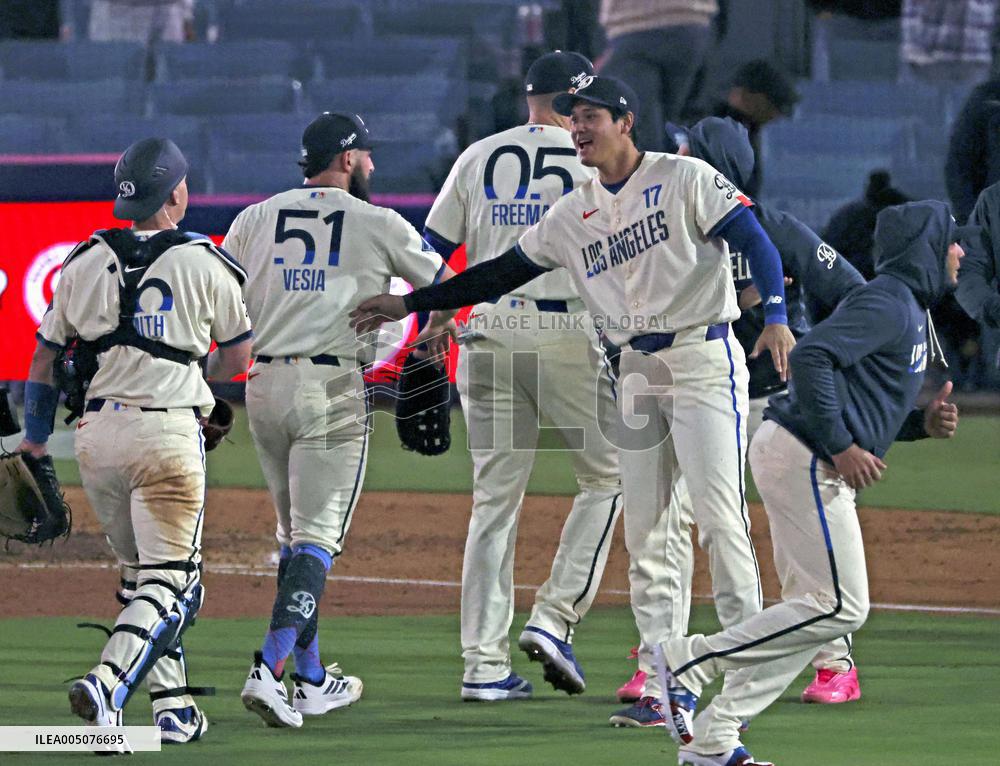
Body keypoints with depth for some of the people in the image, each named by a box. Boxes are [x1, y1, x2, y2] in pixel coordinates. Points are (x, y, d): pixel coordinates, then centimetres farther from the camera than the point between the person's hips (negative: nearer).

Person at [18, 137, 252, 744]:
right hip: (168, 432, -4)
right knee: (171, 580, -3)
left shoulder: (85, 263, 7)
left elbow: (45, 361, 10)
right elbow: (237, 359, 9)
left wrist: (34, 442, 18)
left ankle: (174, 707, 16)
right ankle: (108, 684, -26)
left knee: (141, 573, 19)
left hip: (95, 436, 4)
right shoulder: (206, 265, -3)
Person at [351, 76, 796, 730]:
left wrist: (776, 317, -26)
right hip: (637, 369, 7)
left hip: (704, 358, -6)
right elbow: (501, 274, 18)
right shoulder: (572, 216, 14)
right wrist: (410, 304, 15)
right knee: (646, 526, 3)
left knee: (719, 511, -13)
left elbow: (754, 241, -10)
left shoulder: (685, 179, -3)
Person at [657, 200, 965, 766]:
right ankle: (688, 660, -9)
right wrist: (841, 447, -23)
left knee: (810, 607, 9)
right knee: (840, 606, -11)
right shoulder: (887, 303, -12)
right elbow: (811, 357, -24)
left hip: (808, 461, 11)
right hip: (803, 458, -11)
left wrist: (924, 423, 8)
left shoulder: (910, 310, 21)